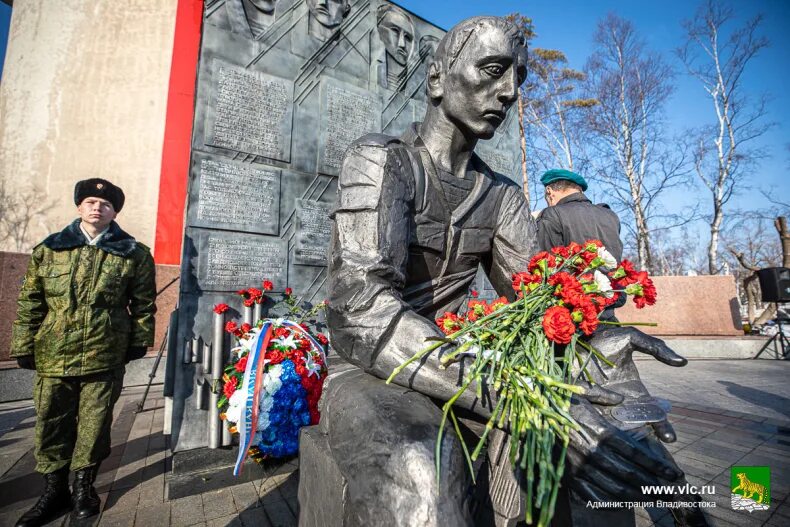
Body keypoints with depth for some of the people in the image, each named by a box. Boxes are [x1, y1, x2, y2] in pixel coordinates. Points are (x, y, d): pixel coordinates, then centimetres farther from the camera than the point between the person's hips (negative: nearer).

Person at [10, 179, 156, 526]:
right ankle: (54, 489, 31)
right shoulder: (48, 249, 6)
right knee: (52, 423, 13)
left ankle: (83, 485, 30)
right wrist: (24, 347, 6)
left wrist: (139, 340, 2)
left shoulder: (134, 254, -1)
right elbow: (30, 302, 8)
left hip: (105, 357, -2)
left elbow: (143, 303, 3)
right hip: (53, 354, 2)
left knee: (95, 423, 10)